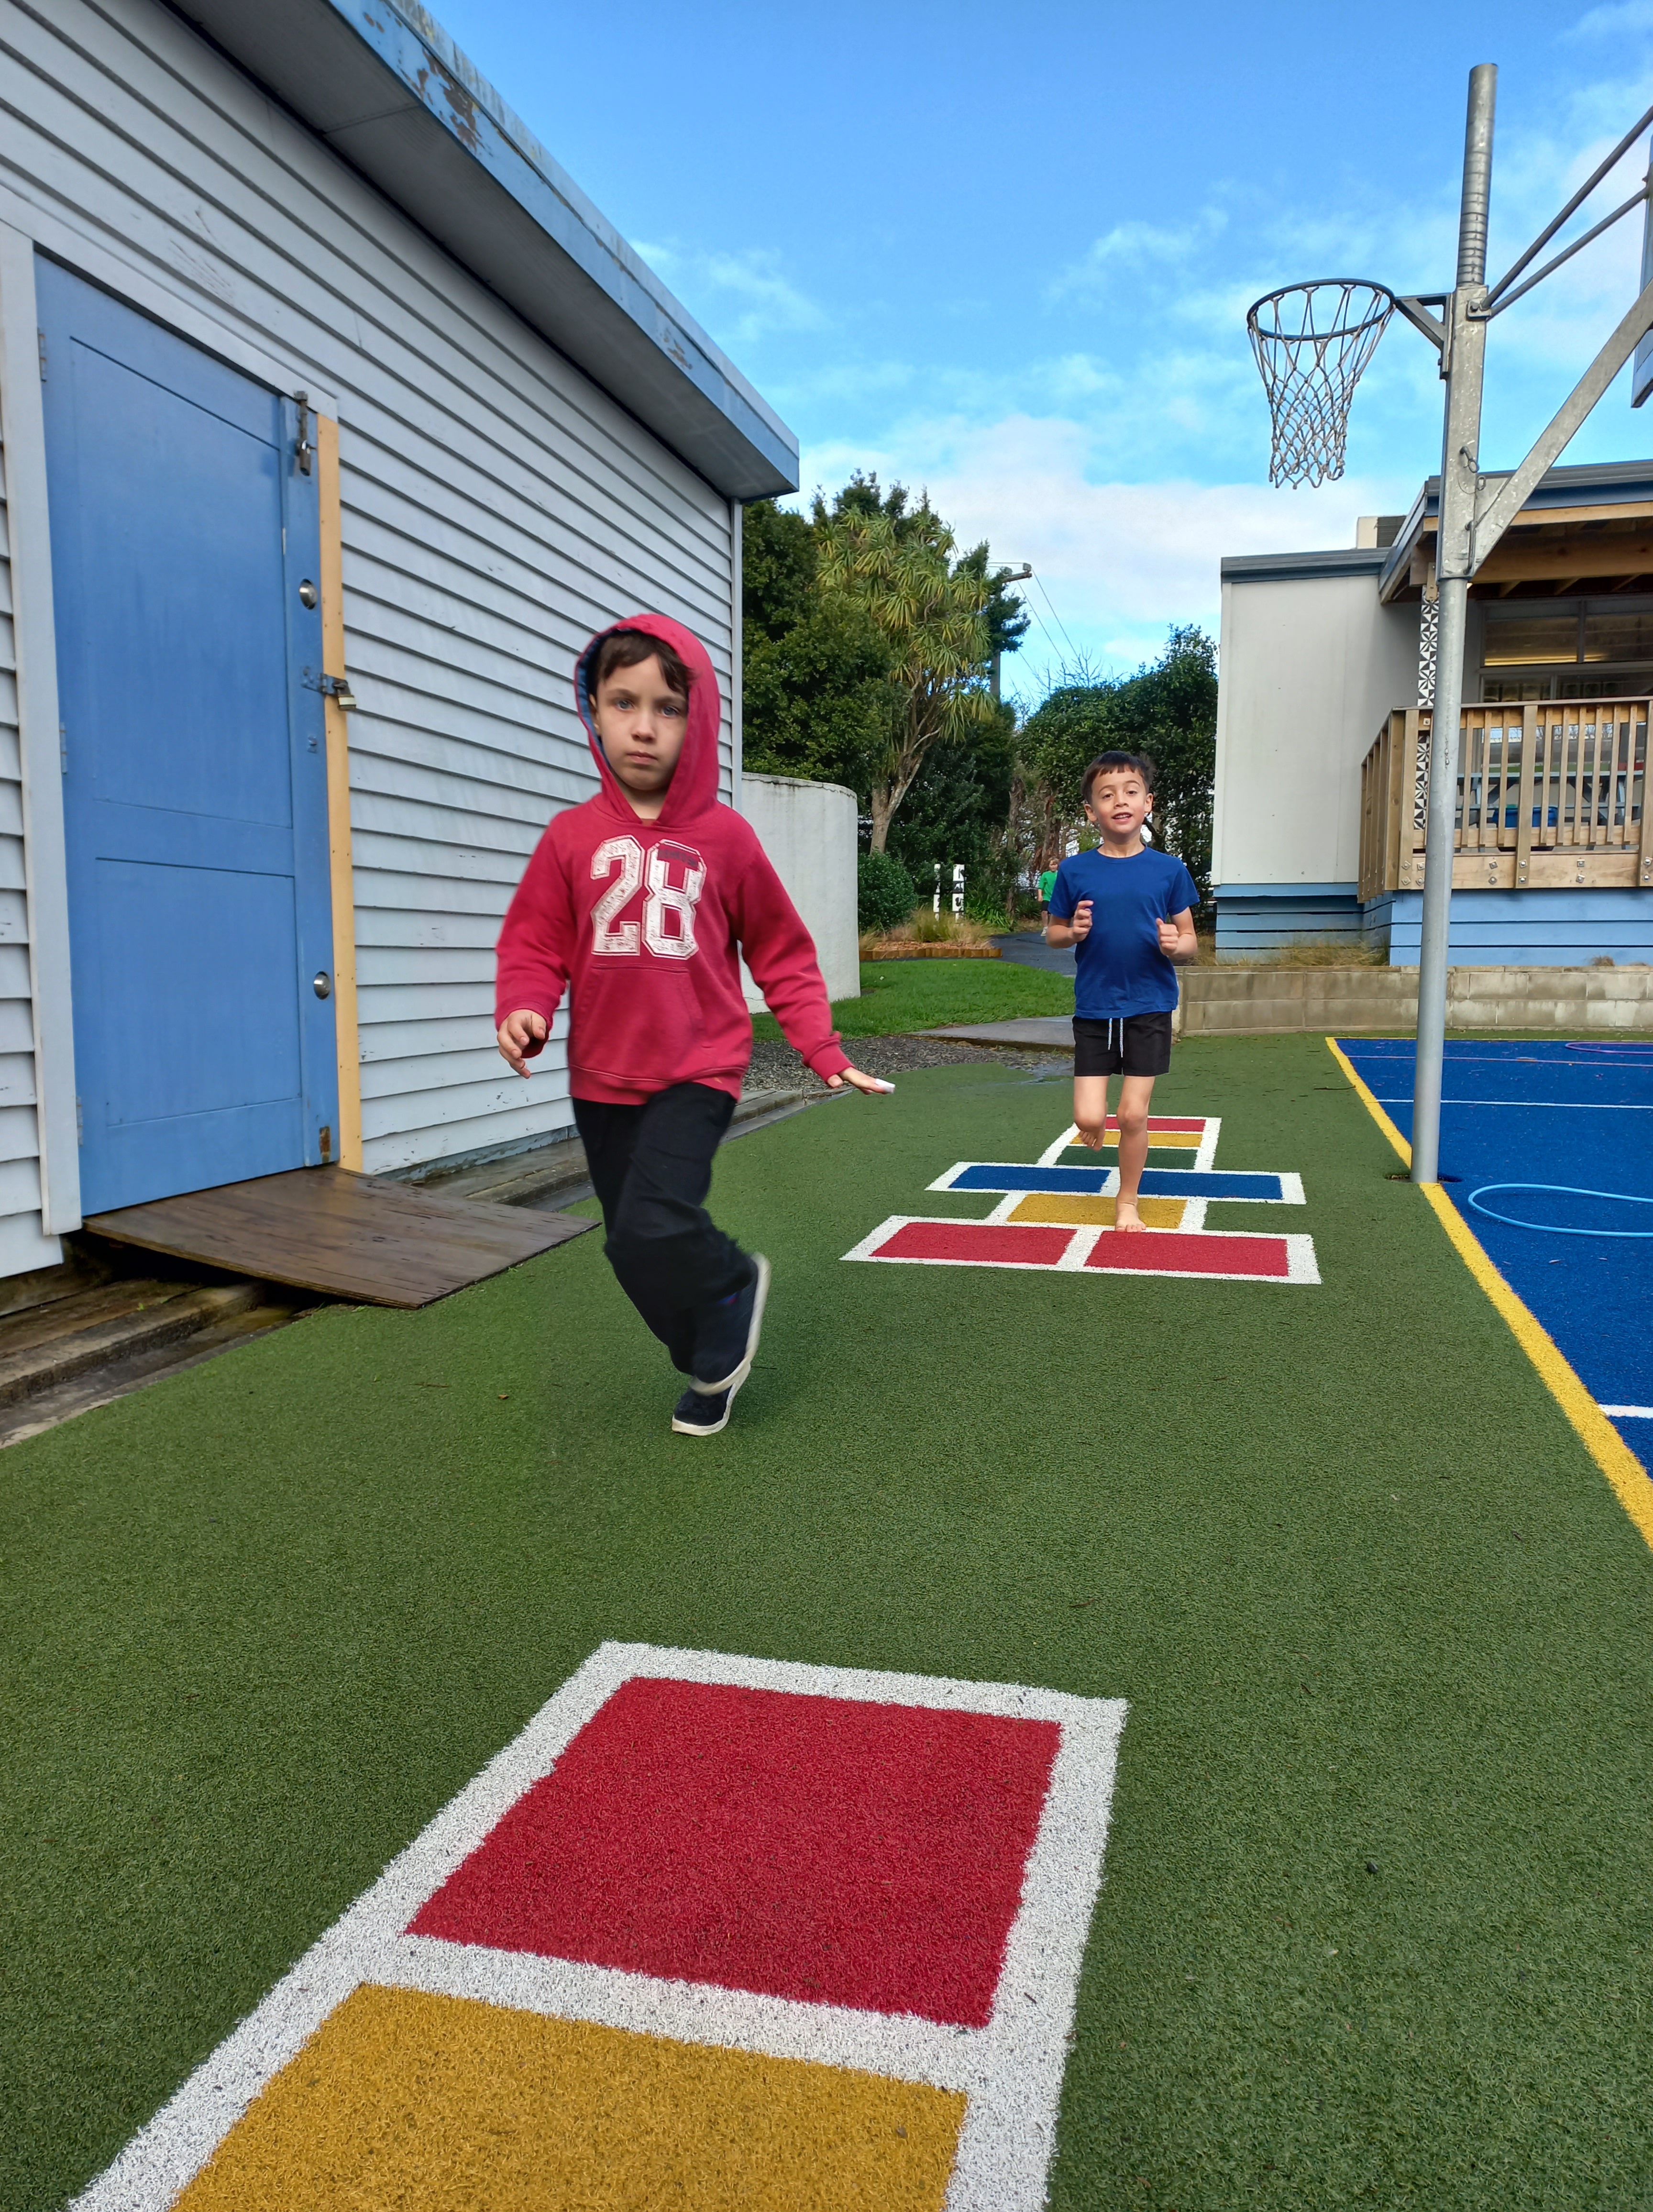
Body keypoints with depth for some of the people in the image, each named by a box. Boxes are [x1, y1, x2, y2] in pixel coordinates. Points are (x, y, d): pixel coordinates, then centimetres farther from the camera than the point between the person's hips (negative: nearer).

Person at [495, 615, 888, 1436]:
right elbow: (535, 945, 3)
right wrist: (523, 1011, -18)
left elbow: (782, 957, 4)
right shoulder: (573, 836, 0)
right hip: (602, 1080, 3)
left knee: (655, 1228, -21)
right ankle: (712, 1365, 33)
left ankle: (735, 1283, 12)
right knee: (631, 1248, 11)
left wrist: (824, 1052, -1)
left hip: (697, 1072, -3)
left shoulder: (725, 837, -3)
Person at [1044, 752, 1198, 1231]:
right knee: (1089, 1119, -3)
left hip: (1149, 1008, 0)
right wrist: (1073, 931, -13)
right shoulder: (1075, 871, -2)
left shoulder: (1168, 869, -3)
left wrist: (1175, 945, -19)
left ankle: (1127, 1202, 24)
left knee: (1133, 1115, 2)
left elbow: (1190, 945, 3)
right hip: (1093, 1008, 0)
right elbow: (1053, 932, 9)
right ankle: (1095, 1129, 35)